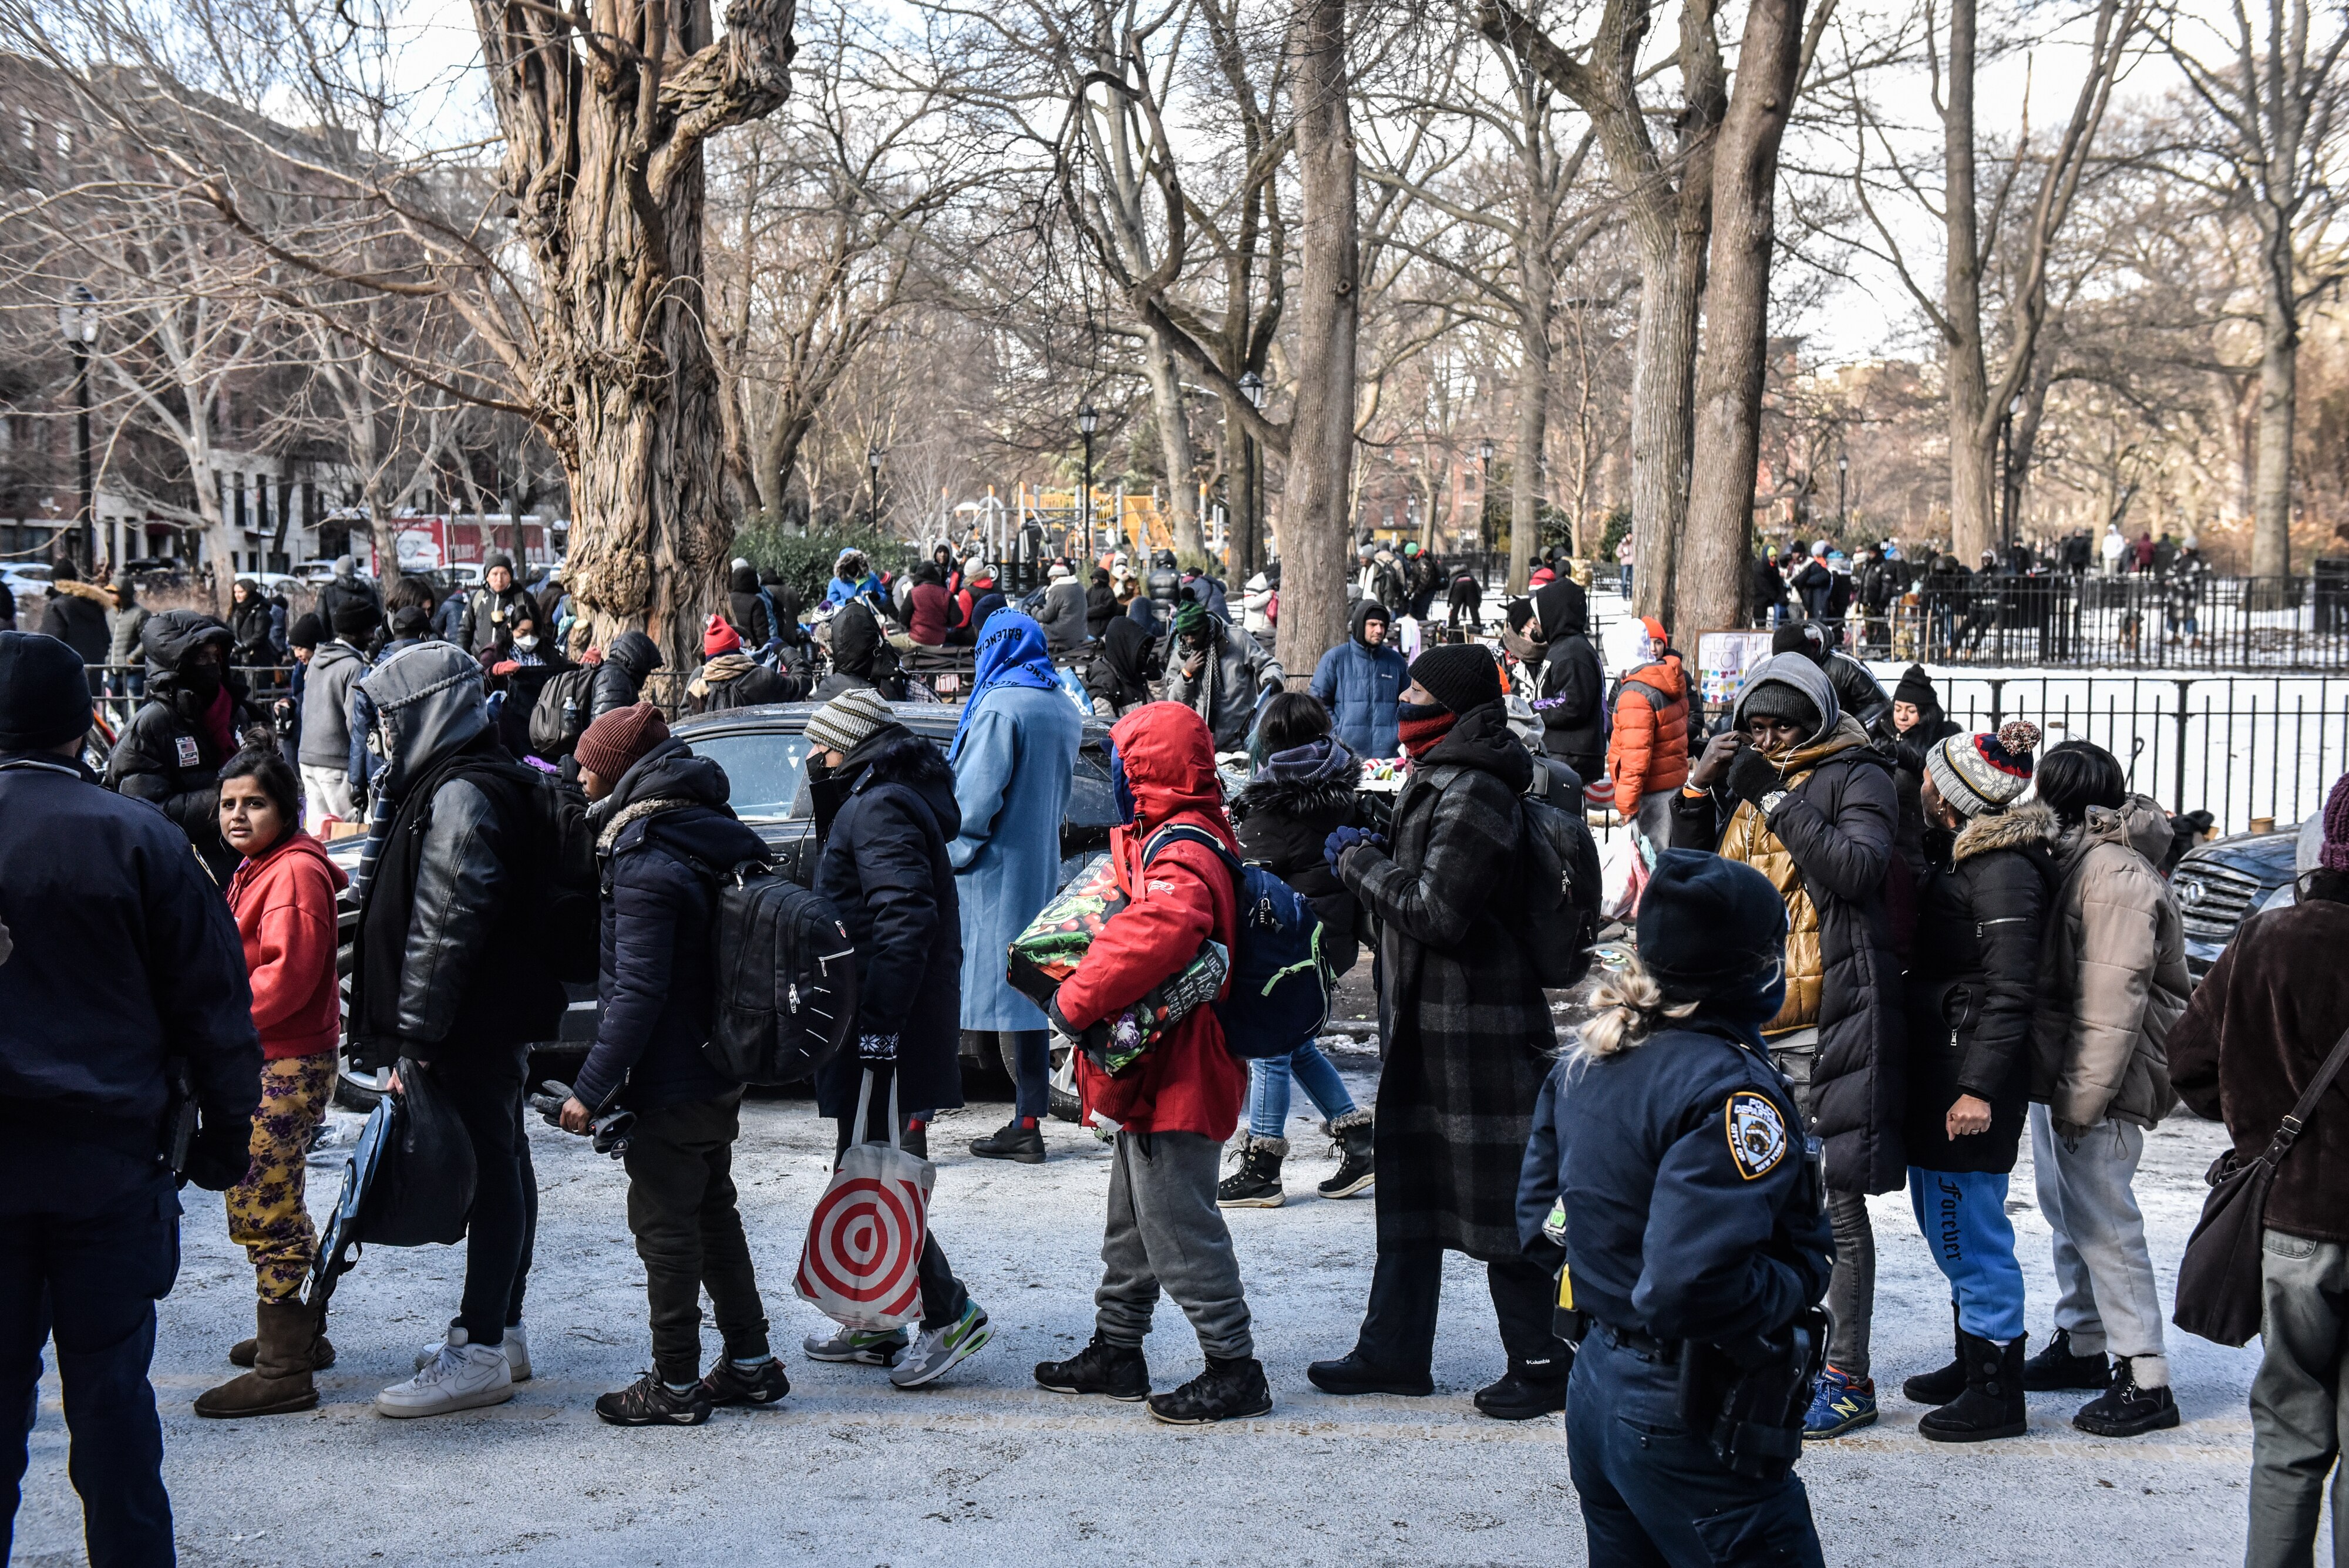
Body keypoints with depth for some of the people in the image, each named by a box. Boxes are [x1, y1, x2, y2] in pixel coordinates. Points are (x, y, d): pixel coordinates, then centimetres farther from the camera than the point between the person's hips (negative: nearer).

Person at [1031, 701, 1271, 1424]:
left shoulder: (1180, 854, -22)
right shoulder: (1186, 839, 13)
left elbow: (1155, 934, -39)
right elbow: (1128, 914, 25)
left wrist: (1074, 1001, -29)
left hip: (1175, 1076, -11)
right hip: (1154, 1076, 11)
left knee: (1178, 1228, -5)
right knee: (1134, 1221, 20)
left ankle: (1234, 1368, 3)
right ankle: (1116, 1351, 32)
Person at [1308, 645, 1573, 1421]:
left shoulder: (1472, 793, -19)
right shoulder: (1441, 780, 14)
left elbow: (1435, 911, -23)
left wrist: (1357, 859, -12)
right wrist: (1366, 857, 9)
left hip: (1475, 1030, -11)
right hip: (1427, 1022, 11)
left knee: (1498, 1200, -2)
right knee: (1409, 1186, 15)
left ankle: (1541, 1363, 9)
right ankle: (1393, 1351, 25)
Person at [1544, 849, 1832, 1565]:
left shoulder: (1584, 1062, 5)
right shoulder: (1730, 1089, -21)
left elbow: (1537, 1215, 14)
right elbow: (1693, 1285, -31)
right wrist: (1800, 1277, -15)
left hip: (1594, 1392, 9)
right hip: (1690, 1426, -9)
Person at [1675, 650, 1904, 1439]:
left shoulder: (1855, 778, -2)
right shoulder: (1737, 782, 15)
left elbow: (1860, 869, -17)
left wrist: (1781, 804, -16)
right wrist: (1696, 789, 2)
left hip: (1827, 1026, -6)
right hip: (1746, 1025, 7)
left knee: (1836, 1203, -2)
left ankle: (1848, 1378, 5)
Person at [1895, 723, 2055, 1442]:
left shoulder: (2005, 870, -18)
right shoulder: (1956, 852, 11)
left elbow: (2010, 991, -21)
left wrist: (1981, 1087, -23)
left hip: (1973, 1071, -10)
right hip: (1935, 1062, 10)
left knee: (1968, 1227, -3)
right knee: (1943, 1219, 19)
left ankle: (1997, 1392, 7)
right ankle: (1973, 1362, 33)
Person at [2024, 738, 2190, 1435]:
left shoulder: (2116, 875, -20)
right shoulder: (2080, 860, 12)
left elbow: (2113, 1001, -24)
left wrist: (2083, 1097, -23)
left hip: (2096, 1085, -10)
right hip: (2058, 1073, 10)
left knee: (2103, 1224, -6)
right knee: (2070, 1217, 19)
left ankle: (2144, 1379, 0)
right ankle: (2081, 1344, 33)